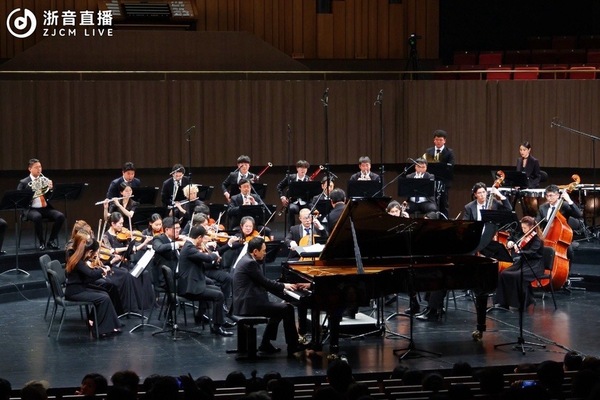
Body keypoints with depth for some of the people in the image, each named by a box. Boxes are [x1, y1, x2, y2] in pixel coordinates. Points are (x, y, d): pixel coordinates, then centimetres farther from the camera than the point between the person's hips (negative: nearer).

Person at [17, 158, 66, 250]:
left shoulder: (45, 180, 14)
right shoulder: (24, 182, 4)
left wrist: (51, 188, -9)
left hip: (45, 208, 4)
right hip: (31, 209, -4)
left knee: (60, 216, -23)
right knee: (37, 217, -38)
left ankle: (51, 241, -10)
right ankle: (41, 242, -21)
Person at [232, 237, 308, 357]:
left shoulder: (248, 260, 15)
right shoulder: (250, 263, -17)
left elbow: (263, 284, 17)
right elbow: (265, 282, -13)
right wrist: (284, 286, 2)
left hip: (245, 303, 11)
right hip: (249, 305, -11)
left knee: (279, 308, 25)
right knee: (288, 309, -7)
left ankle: (266, 344, 22)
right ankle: (292, 346, 0)